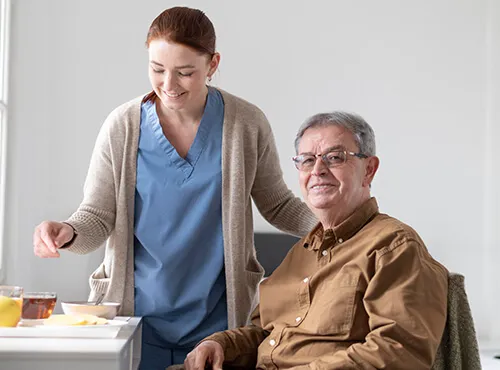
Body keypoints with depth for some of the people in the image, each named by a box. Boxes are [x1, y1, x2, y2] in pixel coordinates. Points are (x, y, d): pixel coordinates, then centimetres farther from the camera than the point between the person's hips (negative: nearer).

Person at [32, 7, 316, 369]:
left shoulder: (248, 125, -5)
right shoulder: (122, 126, -5)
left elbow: (278, 206, 7)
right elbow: (98, 217, -1)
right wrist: (67, 232, -22)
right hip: (137, 316, 0)